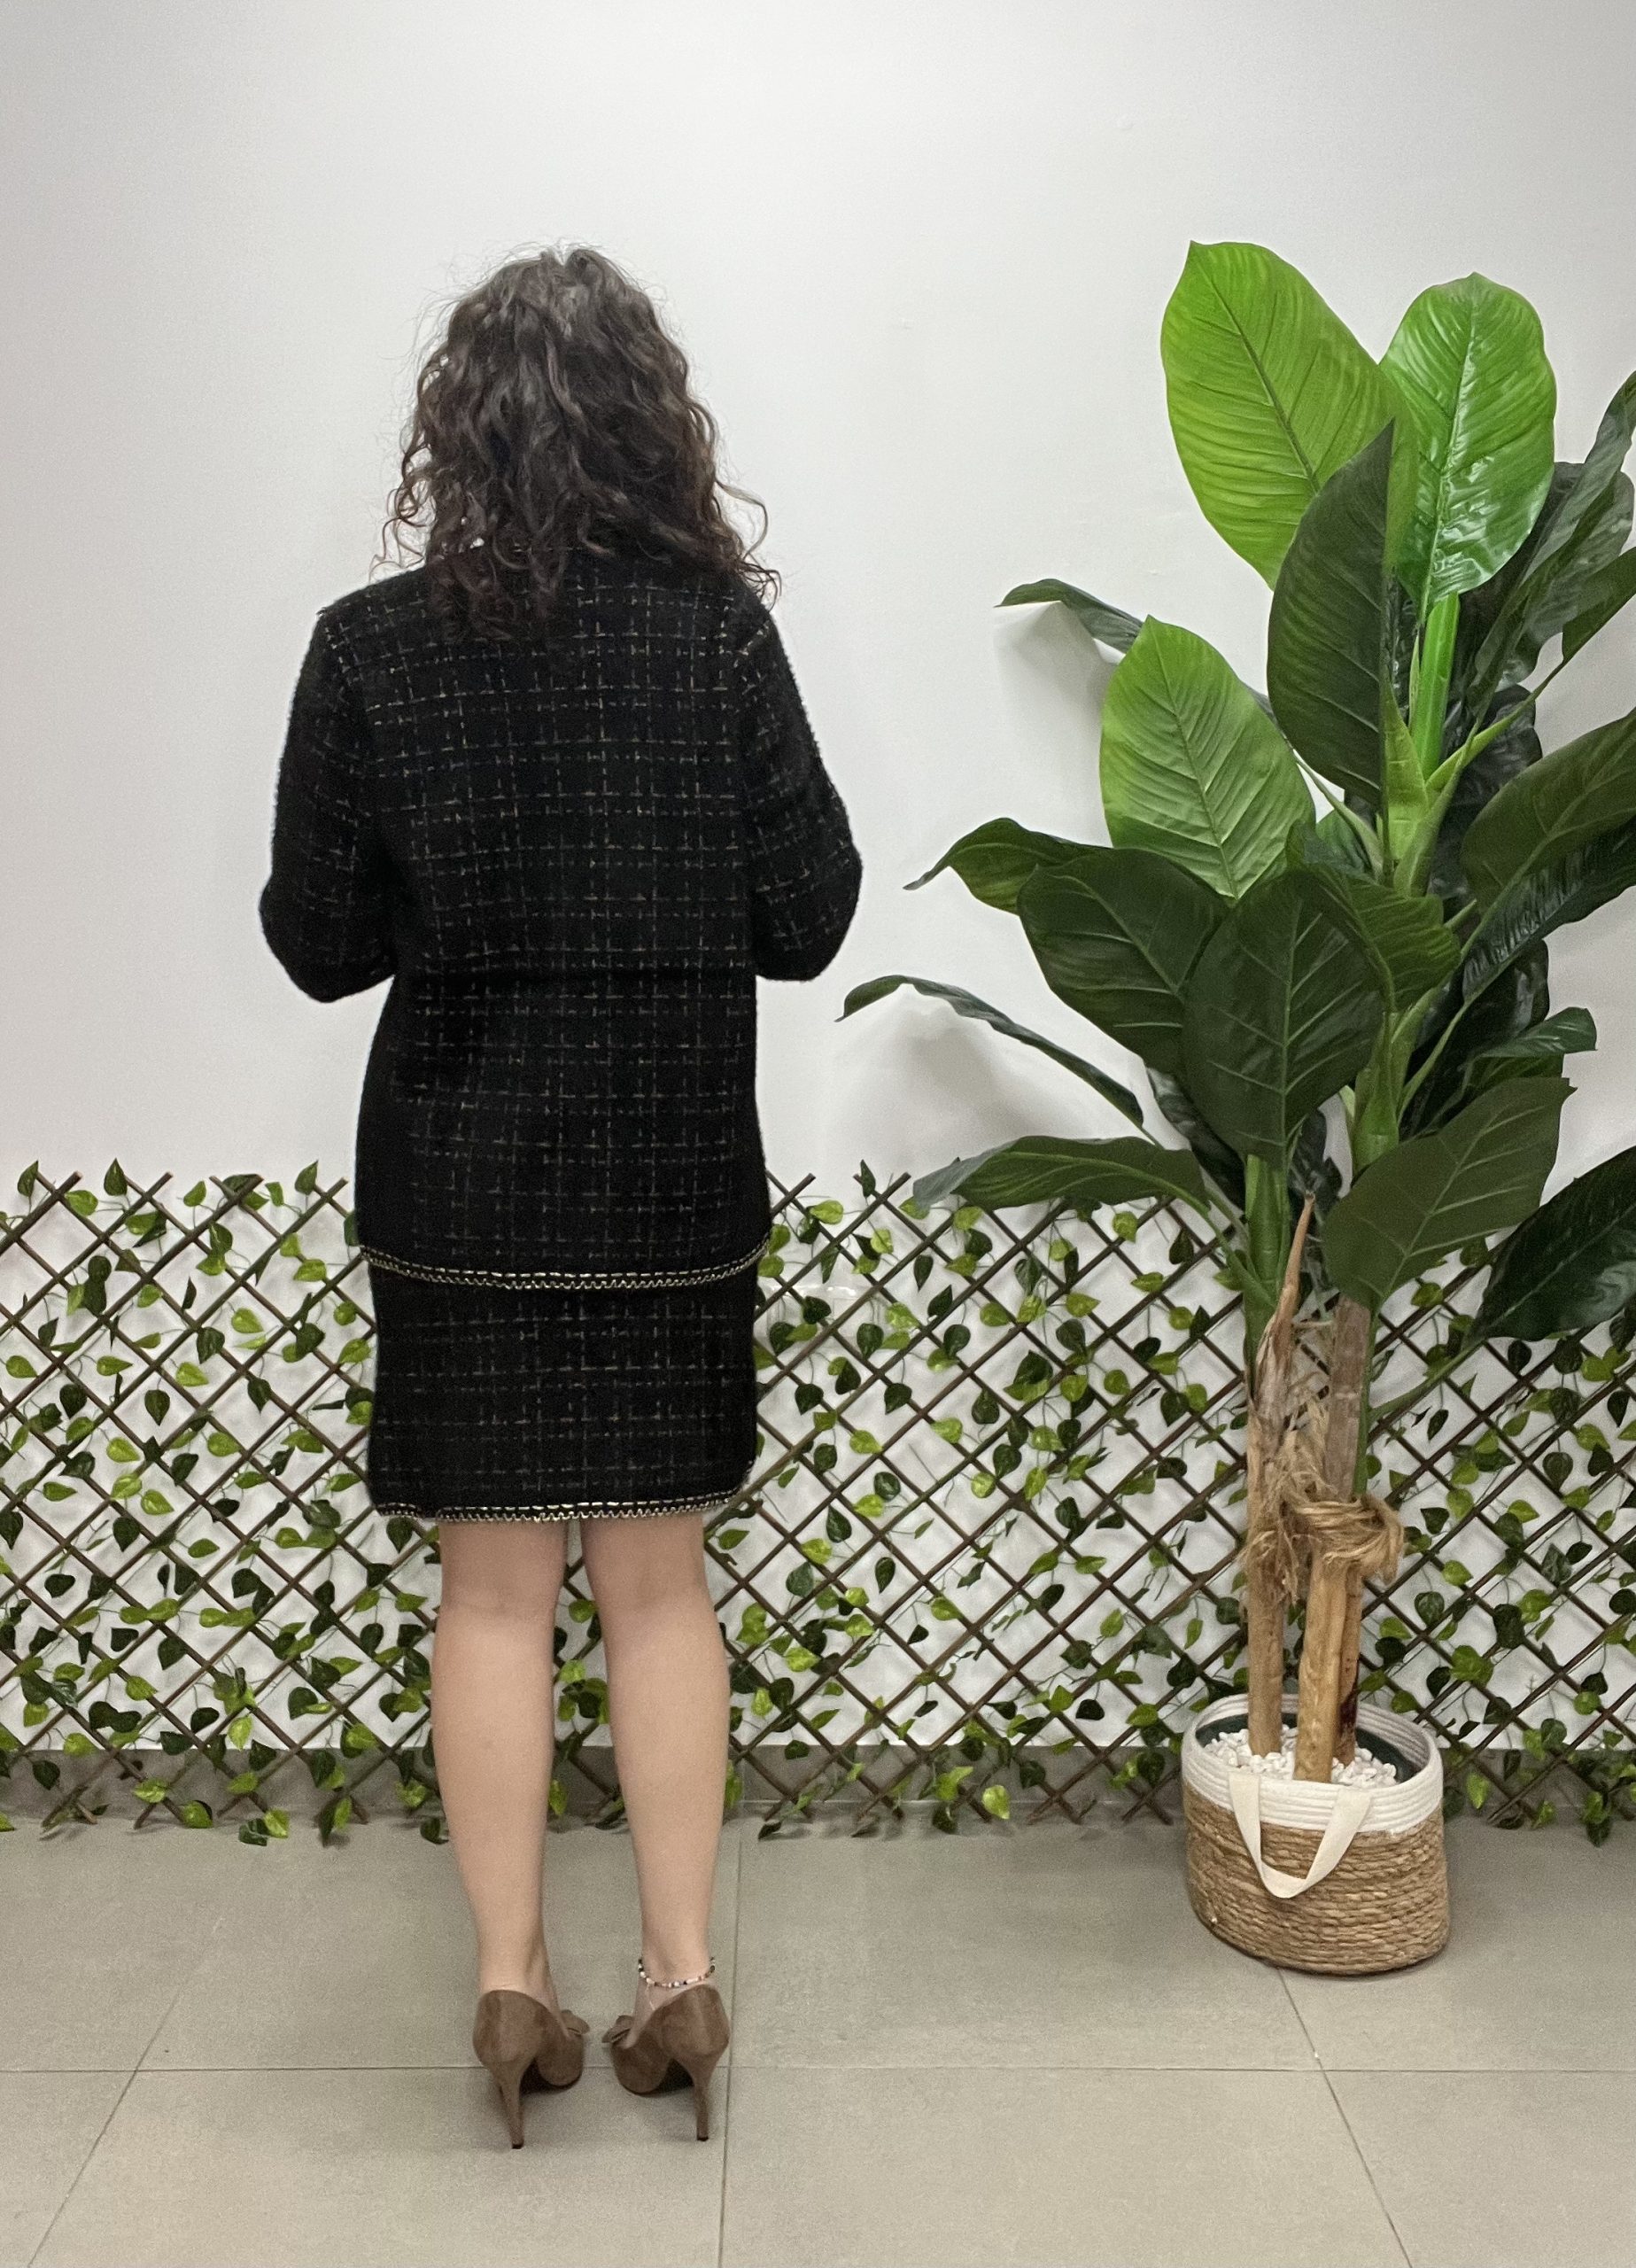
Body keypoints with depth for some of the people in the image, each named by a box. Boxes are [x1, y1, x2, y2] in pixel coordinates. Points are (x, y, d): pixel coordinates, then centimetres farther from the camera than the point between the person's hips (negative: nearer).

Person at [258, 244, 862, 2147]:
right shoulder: (720, 634, -8)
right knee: (659, 1581, 13)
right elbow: (804, 918, -5)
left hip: (459, 1187, 0)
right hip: (674, 1185, 1)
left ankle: (510, 1979, 19)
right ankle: (680, 1973, 20)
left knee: (494, 1585, 12)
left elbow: (319, 942, -2)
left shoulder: (371, 649, -7)